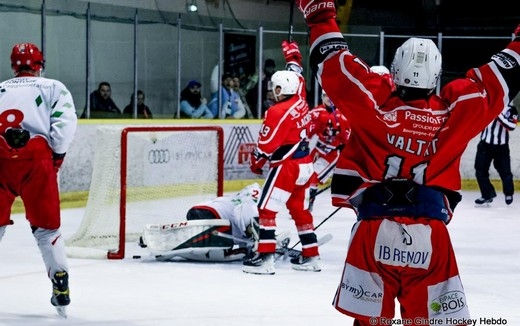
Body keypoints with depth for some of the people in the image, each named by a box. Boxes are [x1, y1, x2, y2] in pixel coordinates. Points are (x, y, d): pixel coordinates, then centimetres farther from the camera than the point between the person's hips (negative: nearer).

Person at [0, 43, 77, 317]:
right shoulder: (53, 88, 17)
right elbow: (65, 122, 0)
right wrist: (57, 156, 6)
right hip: (35, 158, -2)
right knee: (46, 226, 9)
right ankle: (60, 287, 4)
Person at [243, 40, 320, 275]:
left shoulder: (278, 112, -18)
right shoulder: (300, 101, 4)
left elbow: (266, 145, -16)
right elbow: (296, 78, 23)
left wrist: (256, 162, 2)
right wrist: (293, 56, 37)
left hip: (286, 166, -9)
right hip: (305, 165, 9)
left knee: (267, 209, -7)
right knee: (300, 210, 17)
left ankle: (264, 257, -14)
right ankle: (311, 256, 19)